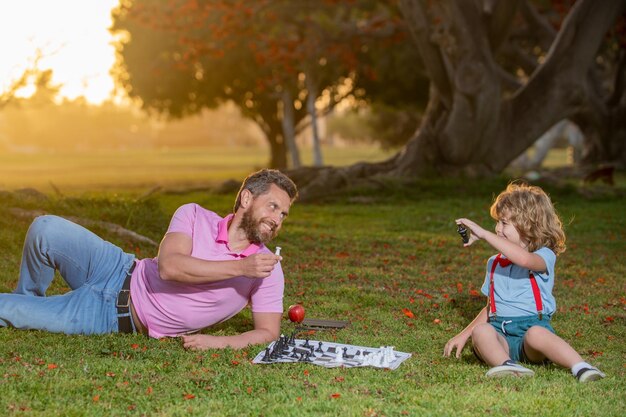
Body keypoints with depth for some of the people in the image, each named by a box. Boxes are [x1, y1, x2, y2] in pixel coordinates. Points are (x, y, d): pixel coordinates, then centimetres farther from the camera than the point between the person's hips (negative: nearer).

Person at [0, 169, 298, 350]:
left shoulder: (268, 271, -10)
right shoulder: (194, 216, -9)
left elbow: (268, 331, -11)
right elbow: (169, 266, -24)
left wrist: (220, 343, -30)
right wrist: (240, 267, -31)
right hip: (119, 274, 2)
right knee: (46, 229, -19)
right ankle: (29, 299, 11)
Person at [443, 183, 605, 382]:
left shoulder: (544, 256, 1)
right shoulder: (494, 263, 23)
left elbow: (524, 259, -26)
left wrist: (483, 234, -23)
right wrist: (463, 335, 19)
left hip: (533, 324, -4)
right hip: (500, 333, 4)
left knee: (535, 334, -39)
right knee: (481, 331, -31)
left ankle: (581, 367, -45)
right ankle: (505, 364, -55)